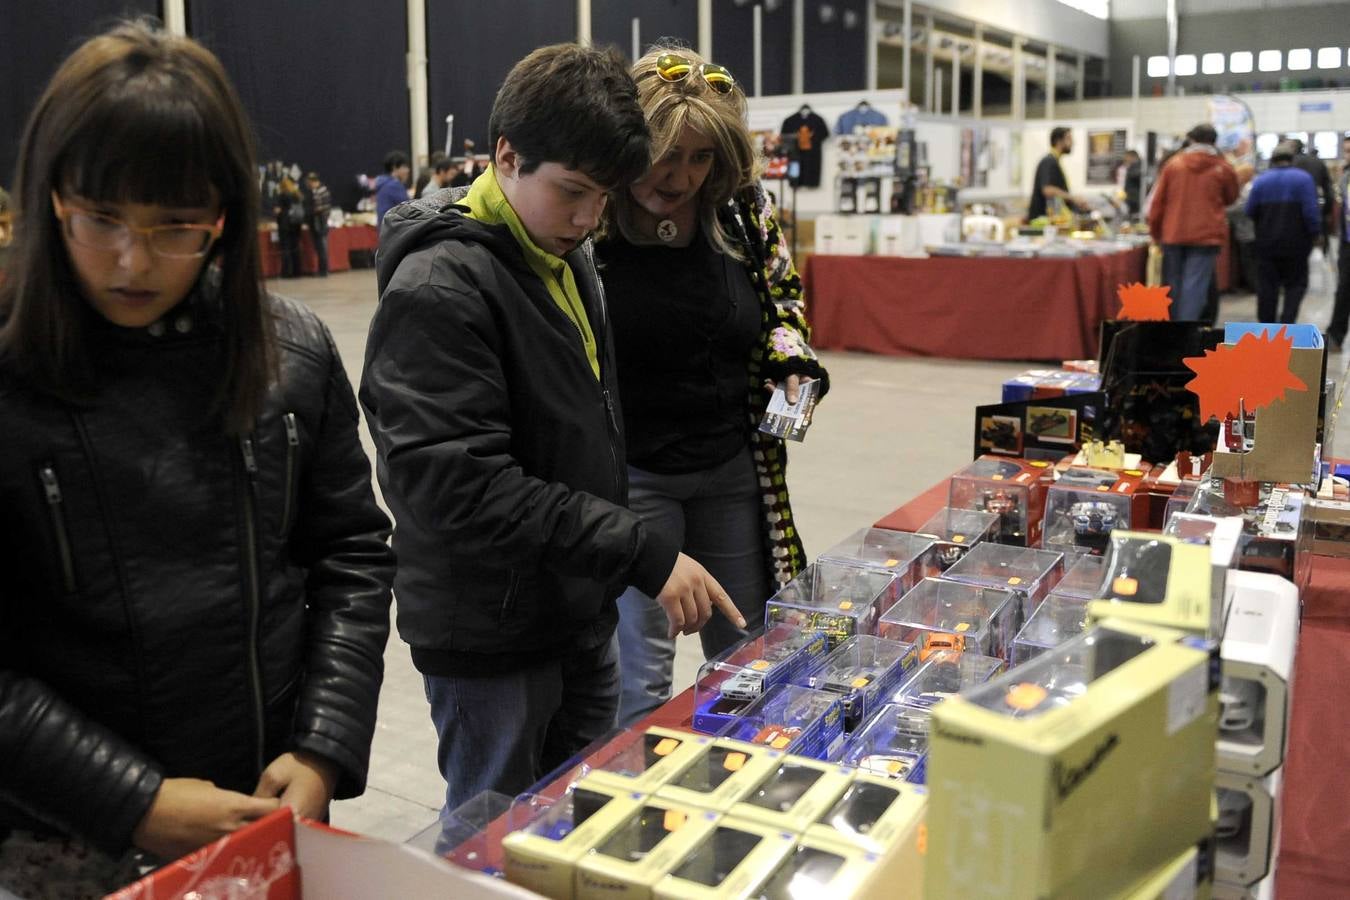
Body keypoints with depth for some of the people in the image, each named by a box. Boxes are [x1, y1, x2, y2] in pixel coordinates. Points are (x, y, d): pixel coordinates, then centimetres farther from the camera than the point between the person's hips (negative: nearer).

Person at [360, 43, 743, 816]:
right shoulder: (439, 288, -21)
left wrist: (614, 569, 13)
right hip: (491, 638, -8)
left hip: (583, 612, 8)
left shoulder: (569, 256, 6)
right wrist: (646, 555, -27)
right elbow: (462, 485, -28)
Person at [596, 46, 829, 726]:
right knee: (641, 677, 2)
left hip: (734, 467, 5)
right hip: (630, 473, -4)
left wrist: (793, 368, -3)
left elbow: (784, 299, 16)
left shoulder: (745, 210, -2)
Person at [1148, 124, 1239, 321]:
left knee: (1173, 282, 12)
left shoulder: (1173, 164, 3)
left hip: (1173, 233, 2)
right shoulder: (1223, 168, 0)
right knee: (1195, 284, -4)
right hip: (1207, 235, -2)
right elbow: (1230, 198, 15)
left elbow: (1158, 201, 3)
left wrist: (1155, 231, 12)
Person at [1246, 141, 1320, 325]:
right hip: (1295, 243, -2)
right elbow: (1311, 211, -12)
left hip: (1266, 242, 2)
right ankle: (1287, 322, -8)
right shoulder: (1303, 179, -6)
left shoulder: (1261, 180, 2)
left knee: (1267, 285, 8)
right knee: (1296, 284, 7)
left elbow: (1250, 211, 2)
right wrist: (1315, 233, -2)